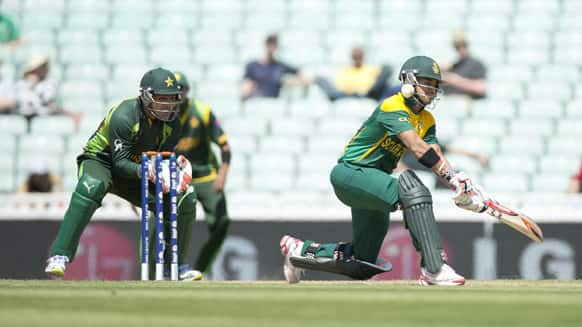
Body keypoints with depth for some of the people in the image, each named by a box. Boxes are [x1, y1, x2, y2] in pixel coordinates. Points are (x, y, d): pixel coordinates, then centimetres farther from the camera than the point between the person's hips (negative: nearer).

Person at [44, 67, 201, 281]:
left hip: (136, 171, 6)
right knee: (90, 188, -42)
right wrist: (144, 171, -46)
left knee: (185, 199, -6)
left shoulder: (172, 123, -6)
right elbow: (120, 163, -28)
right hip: (100, 161, -6)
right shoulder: (123, 116, -27)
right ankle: (59, 257, -45)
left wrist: (174, 166, -29)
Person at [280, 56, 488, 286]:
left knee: (363, 266, 10)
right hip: (350, 172, -10)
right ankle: (434, 269, -38)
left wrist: (458, 181, -24)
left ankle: (301, 249, 29)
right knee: (412, 190, -35)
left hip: (371, 181, 10)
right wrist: (454, 180, -39)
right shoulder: (392, 108, -18)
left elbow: (436, 157, -4)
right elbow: (417, 148, -31)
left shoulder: (426, 121, 10)